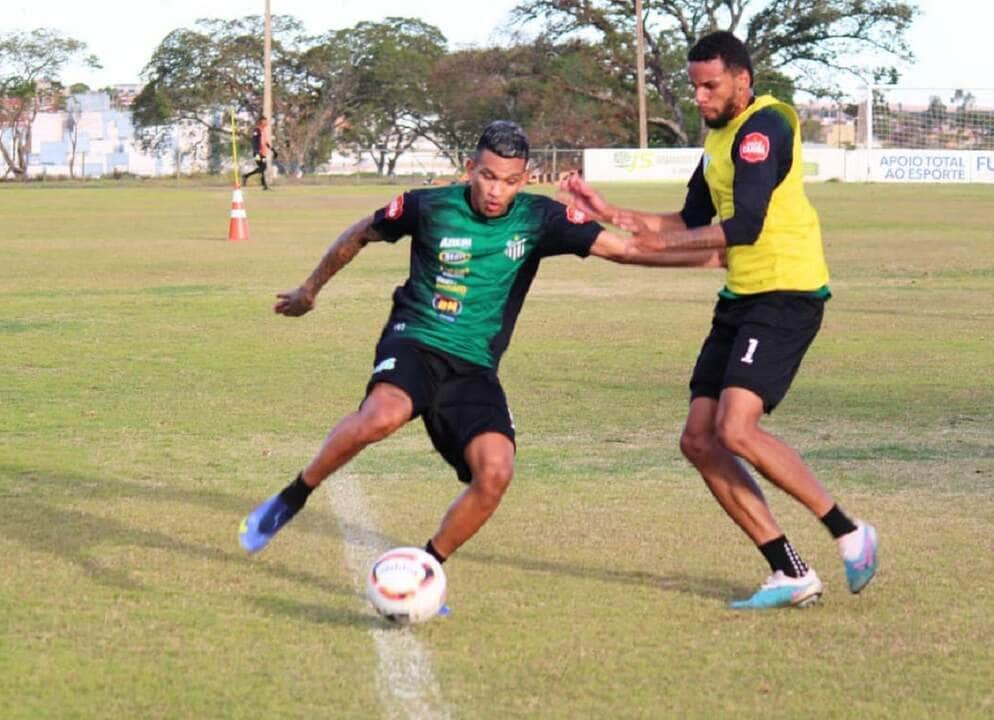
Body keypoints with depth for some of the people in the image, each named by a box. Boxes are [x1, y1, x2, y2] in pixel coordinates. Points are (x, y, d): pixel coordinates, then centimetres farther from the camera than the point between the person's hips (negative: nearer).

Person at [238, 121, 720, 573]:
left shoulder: (538, 219, -2)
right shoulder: (430, 206, -6)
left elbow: (624, 249, -6)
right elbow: (360, 236, 12)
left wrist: (703, 256, -17)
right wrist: (310, 290, 24)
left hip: (475, 368, 3)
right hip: (415, 344, -3)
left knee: (495, 474, -19)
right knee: (383, 415, -36)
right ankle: (291, 499, -14)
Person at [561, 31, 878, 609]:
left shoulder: (763, 127, -14)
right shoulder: (719, 137, 17)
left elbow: (744, 227, -23)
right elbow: (691, 223, 24)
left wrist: (662, 240, -16)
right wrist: (609, 213, 18)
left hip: (787, 296, -10)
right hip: (742, 300, 10)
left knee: (736, 429, -22)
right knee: (700, 440, 2)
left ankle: (850, 534, -5)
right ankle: (792, 574, 3)